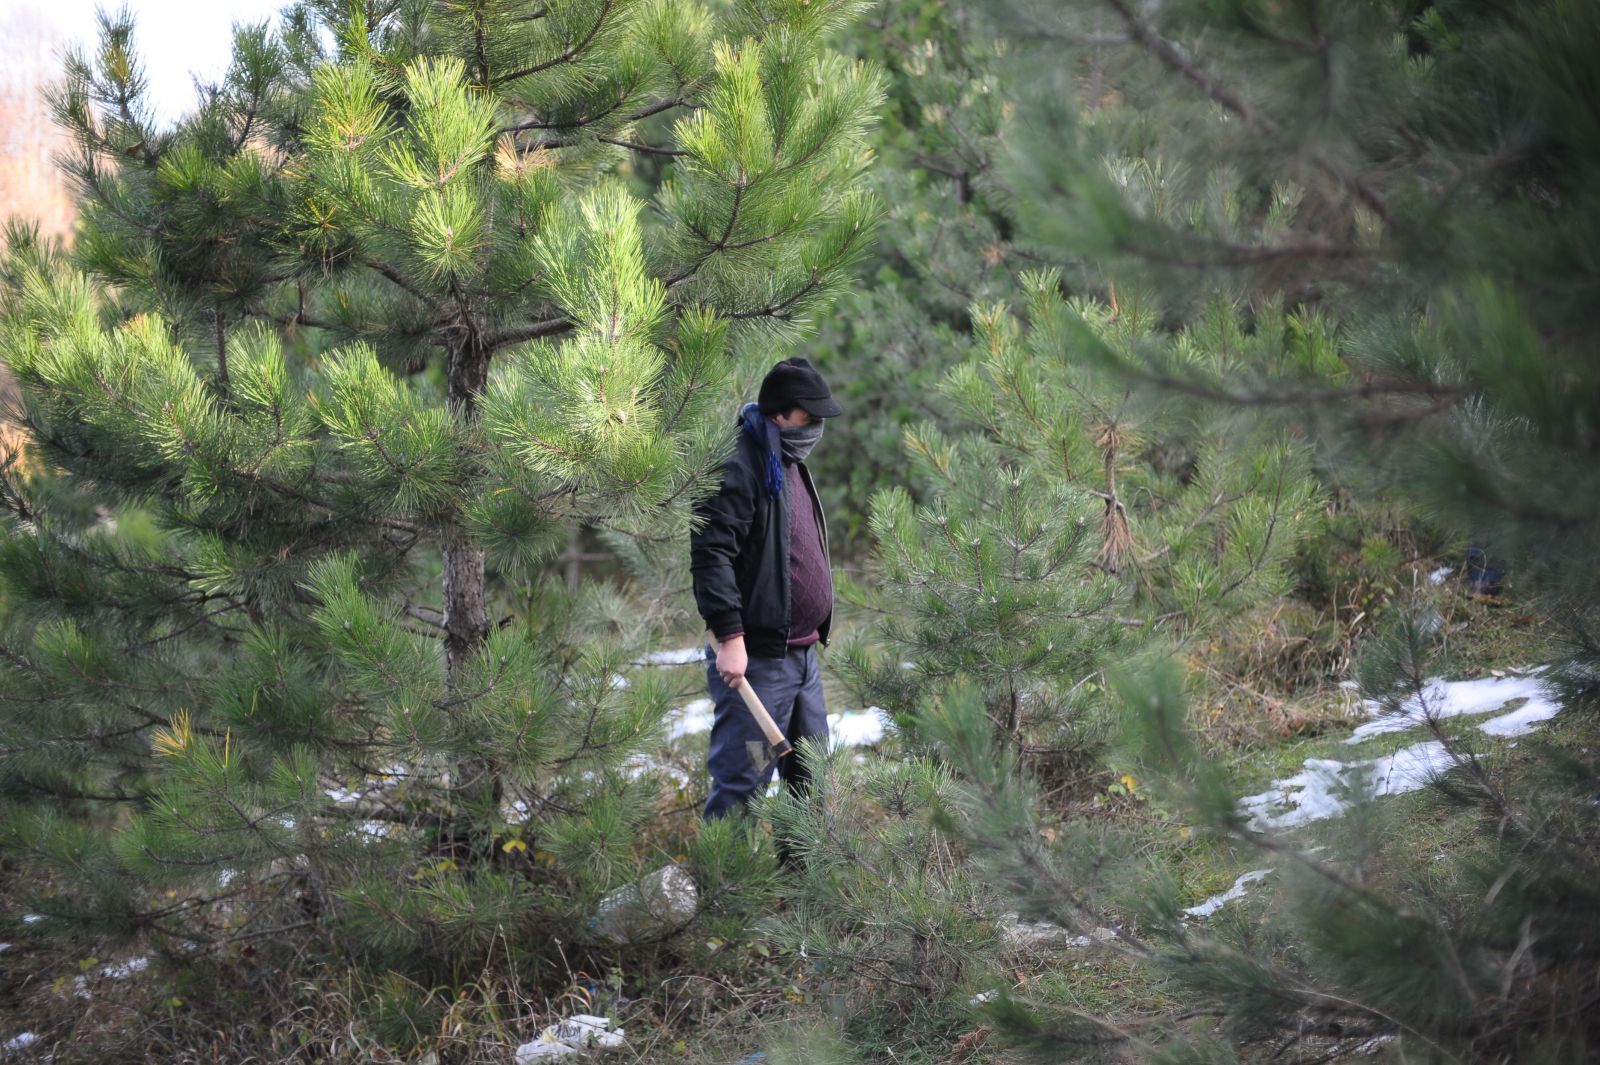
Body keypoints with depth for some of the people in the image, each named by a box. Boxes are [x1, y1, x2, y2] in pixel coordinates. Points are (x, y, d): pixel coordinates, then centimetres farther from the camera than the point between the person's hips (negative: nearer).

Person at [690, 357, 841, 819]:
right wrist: (729, 637, -27)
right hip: (755, 659, -10)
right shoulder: (738, 466, -14)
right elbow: (710, 554, -22)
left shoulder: (791, 464, 16)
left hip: (802, 654, 10)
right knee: (742, 784, -9)